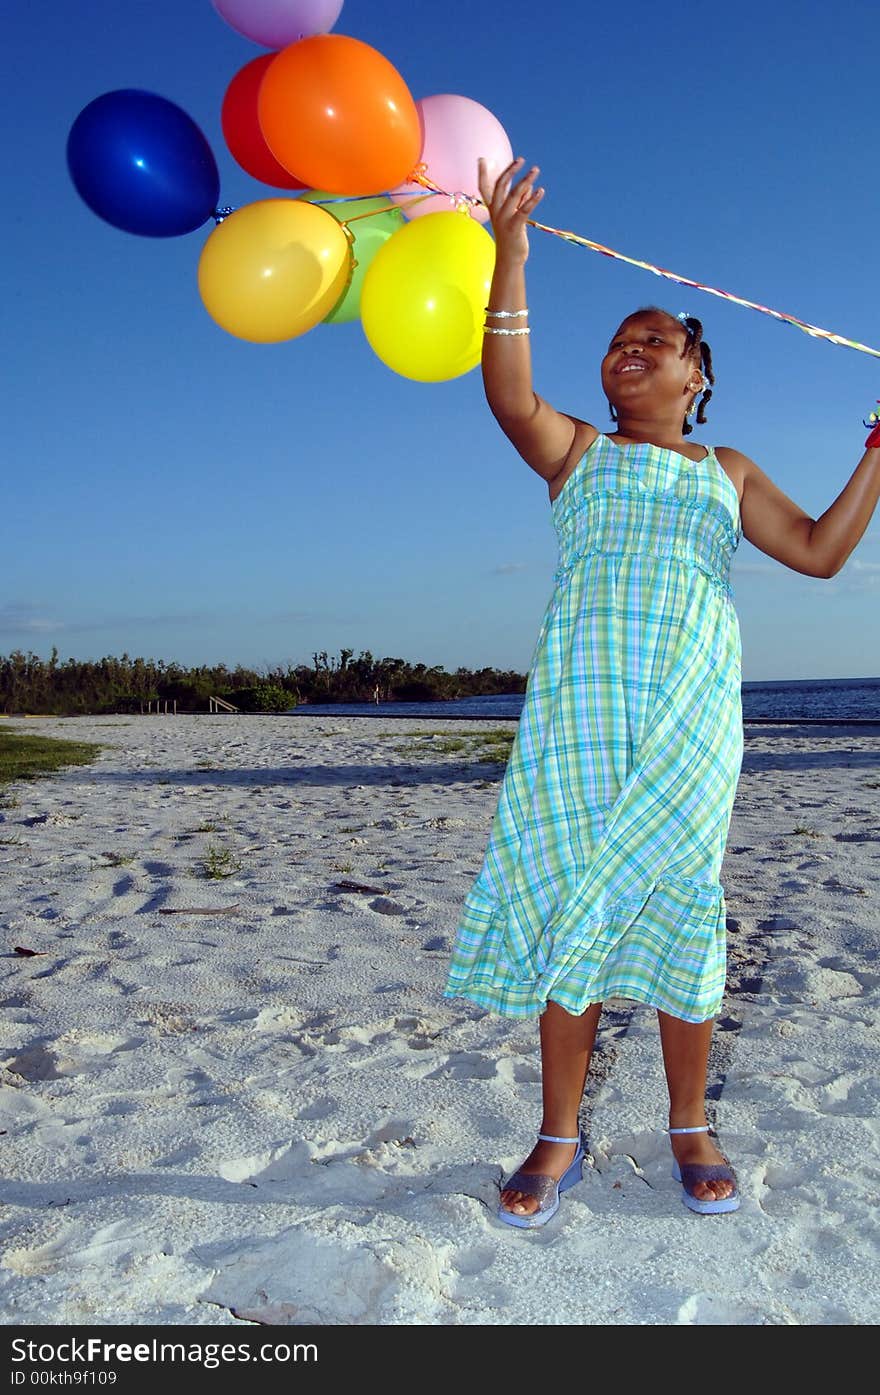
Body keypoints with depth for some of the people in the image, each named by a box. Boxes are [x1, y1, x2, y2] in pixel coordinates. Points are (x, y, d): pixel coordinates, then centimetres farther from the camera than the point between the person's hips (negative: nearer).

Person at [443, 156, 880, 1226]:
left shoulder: (727, 472, 23)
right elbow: (510, 397, -2)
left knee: (674, 897, -2)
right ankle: (560, 1136, 5)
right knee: (570, 899, -5)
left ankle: (689, 1127, 13)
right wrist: (509, 257, -5)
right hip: (583, 695, -1)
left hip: (694, 704, 1)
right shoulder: (576, 450, 19)